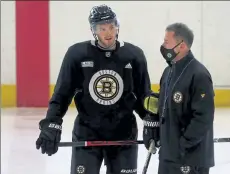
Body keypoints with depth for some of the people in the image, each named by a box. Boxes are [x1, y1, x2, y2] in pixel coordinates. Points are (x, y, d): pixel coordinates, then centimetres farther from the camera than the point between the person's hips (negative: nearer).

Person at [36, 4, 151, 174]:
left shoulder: (134, 55, -5)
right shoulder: (77, 54, -9)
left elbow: (143, 95, 5)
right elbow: (62, 94, -5)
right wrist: (52, 124, -14)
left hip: (123, 133, 1)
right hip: (86, 132, -1)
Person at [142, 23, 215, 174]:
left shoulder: (199, 75, -18)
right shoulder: (169, 72, 10)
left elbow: (204, 117, -22)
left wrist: (185, 144, -22)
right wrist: (151, 127, 11)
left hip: (191, 156, -9)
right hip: (168, 153, 9)